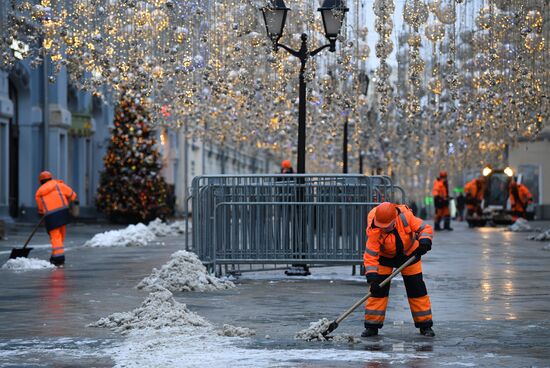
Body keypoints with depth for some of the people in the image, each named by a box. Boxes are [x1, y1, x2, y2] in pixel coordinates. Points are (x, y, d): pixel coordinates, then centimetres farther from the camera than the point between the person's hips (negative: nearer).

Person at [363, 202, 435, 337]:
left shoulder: (405, 216, -31)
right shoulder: (373, 230, -32)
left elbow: (425, 228, -21)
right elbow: (370, 256, -31)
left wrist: (424, 241, -41)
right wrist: (372, 278, -39)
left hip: (409, 254, 1)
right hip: (384, 256, -1)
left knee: (417, 289, 1)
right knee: (378, 289, -9)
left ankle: (425, 325, 10)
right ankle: (372, 326, -1)